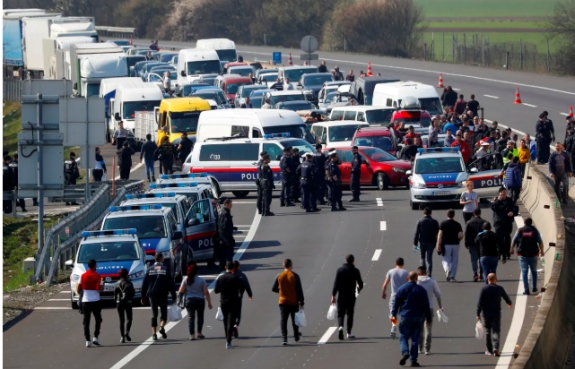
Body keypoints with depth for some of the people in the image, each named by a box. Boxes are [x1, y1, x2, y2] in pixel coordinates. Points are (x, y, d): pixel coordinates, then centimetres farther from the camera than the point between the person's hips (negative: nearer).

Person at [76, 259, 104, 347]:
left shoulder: (83, 276, 1)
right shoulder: (98, 276, -5)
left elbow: (78, 289, 2)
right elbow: (101, 290, -8)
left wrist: (80, 295, 22)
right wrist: (102, 283, 11)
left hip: (85, 301, 1)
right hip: (95, 300, -1)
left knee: (86, 321, 3)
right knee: (98, 319, 15)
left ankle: (87, 340, -4)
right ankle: (95, 337, 4)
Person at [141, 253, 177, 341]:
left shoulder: (150, 269, 5)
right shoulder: (165, 269, -1)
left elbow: (144, 284, 4)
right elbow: (171, 284, -3)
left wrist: (143, 297, 9)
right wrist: (173, 296, 2)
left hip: (152, 295, 2)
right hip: (163, 295, -2)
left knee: (154, 314, 8)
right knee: (163, 313, 9)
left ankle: (154, 333, 1)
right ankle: (162, 327, -19)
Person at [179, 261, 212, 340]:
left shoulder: (185, 279, -3)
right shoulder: (201, 280, -5)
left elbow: (181, 291, -2)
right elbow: (206, 292, -7)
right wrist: (209, 303, -1)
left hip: (189, 301, 0)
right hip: (200, 300, 0)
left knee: (191, 317, 3)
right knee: (200, 316, 16)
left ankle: (192, 335, -5)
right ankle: (199, 333, 16)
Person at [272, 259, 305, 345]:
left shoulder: (279, 276, -4)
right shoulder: (295, 276, -8)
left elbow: (274, 289, 1)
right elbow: (299, 290, -9)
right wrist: (301, 302, -3)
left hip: (283, 302, 0)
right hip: (294, 302, 0)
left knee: (283, 321, 0)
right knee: (295, 320, 17)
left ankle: (284, 339, -13)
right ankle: (296, 336, 33)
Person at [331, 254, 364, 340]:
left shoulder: (340, 270, -2)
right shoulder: (355, 271, -2)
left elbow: (336, 283, -7)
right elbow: (360, 284, 1)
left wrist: (333, 295, -5)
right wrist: (359, 288, 25)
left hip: (341, 295, 0)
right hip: (351, 296, 0)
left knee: (340, 313, 5)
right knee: (350, 313, 10)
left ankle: (341, 327, -23)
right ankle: (349, 333, 10)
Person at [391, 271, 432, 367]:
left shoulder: (401, 289, 0)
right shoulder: (422, 290, 2)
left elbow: (396, 303, 3)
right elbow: (426, 305, 4)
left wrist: (393, 314, 12)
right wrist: (429, 318, 10)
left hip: (405, 317, -1)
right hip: (418, 318, 1)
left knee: (403, 336, 8)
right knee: (415, 338, 6)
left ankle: (405, 352, -19)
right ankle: (413, 360, 3)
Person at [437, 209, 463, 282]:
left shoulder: (443, 224, -3)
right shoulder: (457, 224, 1)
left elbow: (440, 235, -9)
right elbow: (461, 236, -5)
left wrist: (438, 245, -7)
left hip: (446, 244, -2)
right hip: (455, 245, 2)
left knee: (445, 260, 4)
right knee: (454, 261, 11)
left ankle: (447, 270, -25)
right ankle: (452, 276, 10)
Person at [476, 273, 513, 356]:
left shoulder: (484, 289, -7)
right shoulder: (500, 289, -2)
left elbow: (480, 303, -10)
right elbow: (506, 297, 16)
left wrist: (478, 314, -6)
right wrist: (509, 303, 38)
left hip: (486, 314, 0)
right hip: (496, 313, 0)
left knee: (487, 332, 12)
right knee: (496, 331, -1)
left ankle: (489, 350, 17)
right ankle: (495, 348, -21)